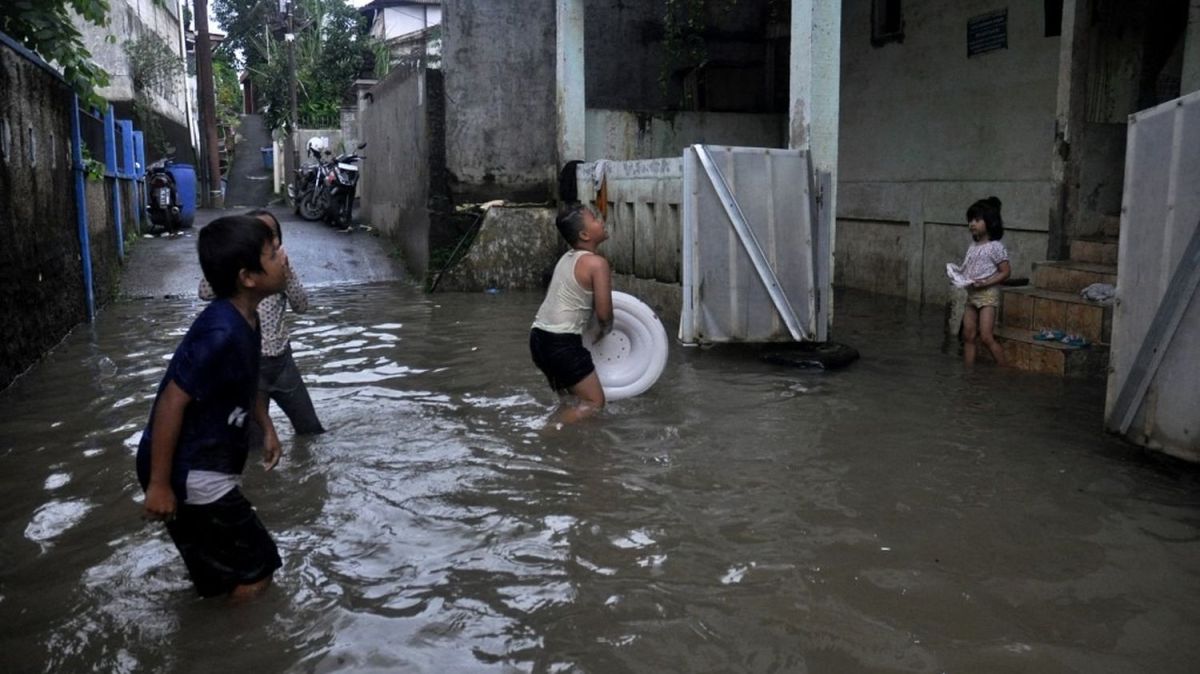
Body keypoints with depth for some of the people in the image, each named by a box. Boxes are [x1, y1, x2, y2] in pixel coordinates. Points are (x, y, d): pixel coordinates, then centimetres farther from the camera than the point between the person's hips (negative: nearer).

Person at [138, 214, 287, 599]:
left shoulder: (244, 319, 2)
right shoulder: (222, 333, -29)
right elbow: (172, 402, -27)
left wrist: (266, 428, 19)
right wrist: (159, 484, -22)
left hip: (207, 466, 10)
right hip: (189, 475, -10)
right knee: (255, 572, 3)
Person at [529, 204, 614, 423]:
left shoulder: (567, 258, 14)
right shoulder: (597, 263, -12)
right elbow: (604, 313, -11)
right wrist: (604, 330, 10)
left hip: (540, 336, 9)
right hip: (561, 342, -9)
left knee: (573, 394, 28)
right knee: (594, 402, -3)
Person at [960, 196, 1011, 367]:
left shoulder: (995, 247, -11)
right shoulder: (973, 245, 10)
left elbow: (1006, 271, -11)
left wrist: (986, 283, -21)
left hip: (988, 294, -7)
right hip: (971, 294, 8)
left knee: (986, 337, -11)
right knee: (968, 336, 6)